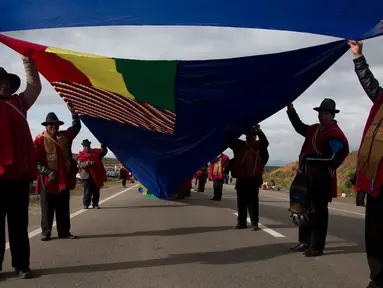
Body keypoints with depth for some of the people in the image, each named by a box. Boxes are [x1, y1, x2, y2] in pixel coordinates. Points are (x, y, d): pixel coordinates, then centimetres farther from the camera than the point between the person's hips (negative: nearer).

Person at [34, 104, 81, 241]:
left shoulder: (64, 136, 10)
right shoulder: (40, 140, -7)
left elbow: (76, 127, 16)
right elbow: (36, 160, -10)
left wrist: (73, 112, 4)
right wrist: (47, 172, -17)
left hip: (64, 179, 5)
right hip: (48, 179, -5)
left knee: (63, 208, 9)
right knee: (47, 208, 3)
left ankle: (64, 232, 16)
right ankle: (46, 232, 10)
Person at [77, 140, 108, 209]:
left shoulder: (95, 151, 15)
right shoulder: (81, 155, 2)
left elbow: (104, 152, 24)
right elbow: (80, 164, -10)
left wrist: (103, 147, 2)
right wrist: (88, 163, -25)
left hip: (97, 175, 4)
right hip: (87, 175, -4)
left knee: (96, 190, 6)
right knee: (88, 190, -7)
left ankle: (95, 204, 15)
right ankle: (86, 204, 5)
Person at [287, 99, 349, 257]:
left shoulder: (335, 133, -12)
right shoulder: (315, 129, 13)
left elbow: (331, 158, -20)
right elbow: (300, 127, 26)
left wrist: (308, 157, -19)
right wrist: (291, 110, 14)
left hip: (322, 179, -9)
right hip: (308, 176, 9)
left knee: (319, 212, -5)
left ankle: (317, 246, 0)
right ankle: (305, 242, 27)